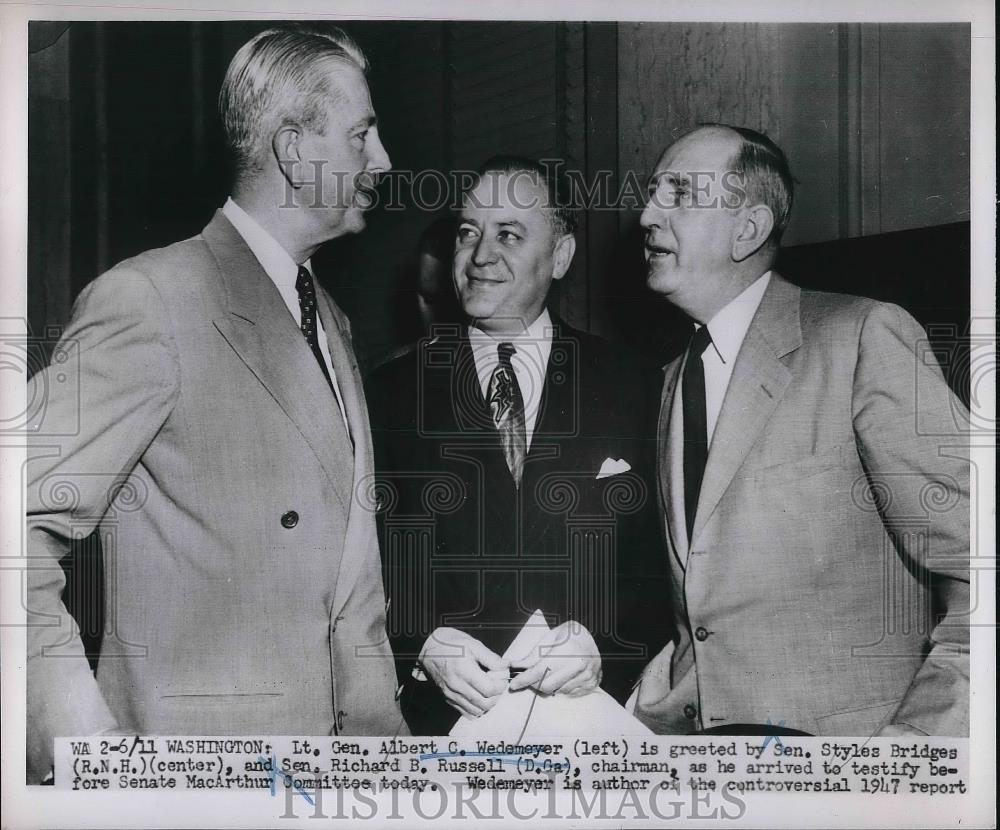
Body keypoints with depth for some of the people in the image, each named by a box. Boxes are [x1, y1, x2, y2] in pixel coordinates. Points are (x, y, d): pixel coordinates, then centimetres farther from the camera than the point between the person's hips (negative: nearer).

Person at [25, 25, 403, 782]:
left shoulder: (328, 319, 12)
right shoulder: (149, 300, -14)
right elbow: (22, 529, -18)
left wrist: (381, 714, 8)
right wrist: (87, 746, -23)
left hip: (352, 731, 7)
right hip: (201, 755, -7)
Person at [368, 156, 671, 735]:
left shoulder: (635, 390, 1)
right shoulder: (392, 394, 1)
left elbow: (665, 568, 0)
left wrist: (603, 644, -16)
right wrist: (423, 646, -15)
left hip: (593, 710, 1)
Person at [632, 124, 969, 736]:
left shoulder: (863, 339, -8)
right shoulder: (676, 377, 15)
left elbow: (979, 572, -11)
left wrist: (916, 736, -18)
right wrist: (653, 704, 3)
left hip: (836, 730, -5)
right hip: (689, 726, 5)